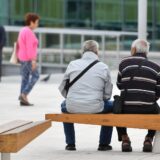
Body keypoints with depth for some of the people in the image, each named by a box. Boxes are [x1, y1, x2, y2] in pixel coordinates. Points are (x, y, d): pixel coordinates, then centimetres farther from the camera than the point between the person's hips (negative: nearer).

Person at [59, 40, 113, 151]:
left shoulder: (73, 64, 6)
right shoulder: (103, 67, 2)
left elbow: (62, 88, 10)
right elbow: (107, 94, 3)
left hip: (73, 108, 2)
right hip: (95, 108, -2)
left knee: (64, 105, 37)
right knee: (111, 105, 29)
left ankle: (70, 144, 35)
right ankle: (104, 144, 29)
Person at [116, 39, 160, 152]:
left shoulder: (124, 63, 4)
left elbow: (119, 86, 11)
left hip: (126, 109, 0)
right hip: (148, 110, 0)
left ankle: (124, 139, 21)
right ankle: (149, 139, 22)